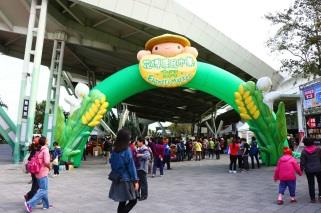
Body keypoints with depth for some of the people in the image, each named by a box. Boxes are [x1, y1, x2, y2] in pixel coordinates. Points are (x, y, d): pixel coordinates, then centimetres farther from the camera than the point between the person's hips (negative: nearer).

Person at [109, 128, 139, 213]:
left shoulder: (114, 150, 4)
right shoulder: (127, 150, -16)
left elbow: (112, 162, 10)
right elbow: (131, 166, -15)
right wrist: (135, 180, -11)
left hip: (116, 180, 7)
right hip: (126, 180, -7)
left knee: (122, 202, 16)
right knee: (133, 200, 7)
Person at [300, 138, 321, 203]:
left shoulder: (304, 151, -8)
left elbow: (302, 162, -8)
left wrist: (301, 169, 1)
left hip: (309, 170, -1)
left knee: (311, 184, 8)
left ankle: (313, 198, 11)